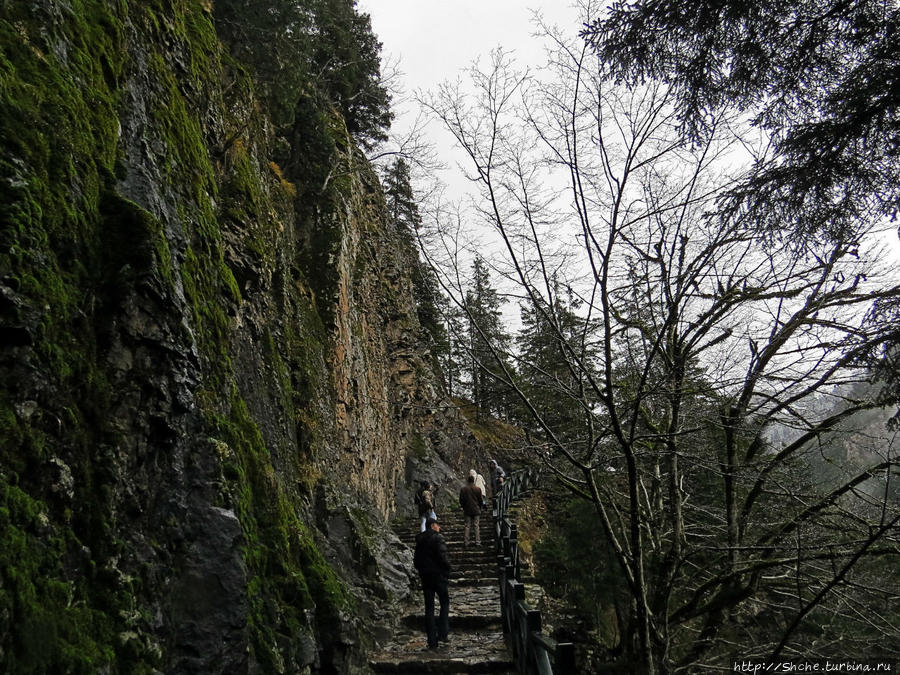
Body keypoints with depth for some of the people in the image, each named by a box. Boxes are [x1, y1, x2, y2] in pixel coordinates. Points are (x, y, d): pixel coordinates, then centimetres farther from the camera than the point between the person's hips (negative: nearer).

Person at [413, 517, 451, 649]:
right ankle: (443, 634, -3)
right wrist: (447, 570, -6)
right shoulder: (437, 538, -10)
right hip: (438, 575, -6)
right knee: (445, 602, 8)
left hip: (425, 576, 6)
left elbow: (416, 560, 13)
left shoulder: (419, 541, 12)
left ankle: (432, 641, 7)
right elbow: (442, 557, -19)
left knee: (429, 607, 8)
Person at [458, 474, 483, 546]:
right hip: (476, 510, 0)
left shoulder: (463, 489, -6)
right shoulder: (478, 489, -6)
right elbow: (481, 500, 0)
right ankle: (477, 542, 4)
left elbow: (461, 500, 0)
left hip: (467, 510, 0)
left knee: (467, 526, 6)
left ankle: (466, 542, 6)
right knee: (476, 526, 5)